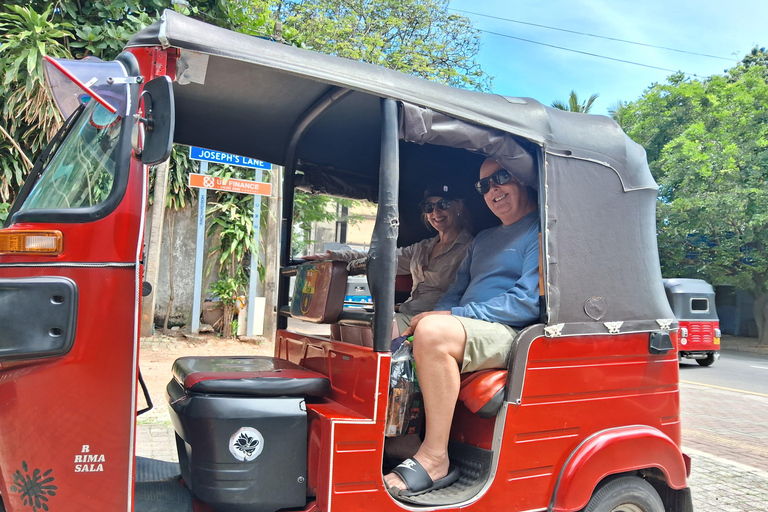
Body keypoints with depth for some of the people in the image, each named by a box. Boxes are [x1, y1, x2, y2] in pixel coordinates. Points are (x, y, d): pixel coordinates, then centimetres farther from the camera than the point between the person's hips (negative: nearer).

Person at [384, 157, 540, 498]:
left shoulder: (540, 231, -1)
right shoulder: (483, 239, 26)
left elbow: (529, 301, -14)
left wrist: (451, 316, -17)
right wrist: (434, 315, -1)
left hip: (510, 335, -9)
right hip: (466, 332, 9)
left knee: (435, 331, -36)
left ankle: (434, 460, -25)